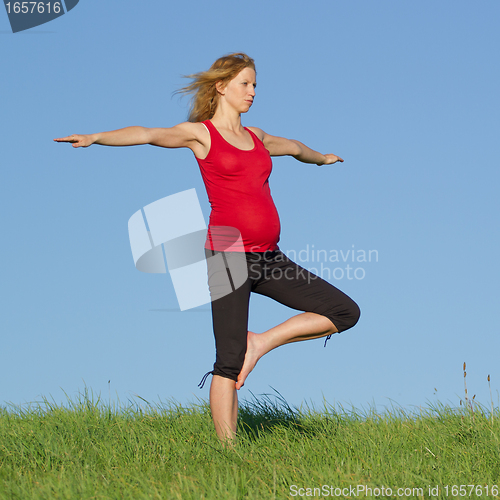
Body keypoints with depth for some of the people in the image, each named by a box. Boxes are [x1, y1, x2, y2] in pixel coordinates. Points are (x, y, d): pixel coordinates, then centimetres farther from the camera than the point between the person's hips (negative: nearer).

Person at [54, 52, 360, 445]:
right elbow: (147, 134, -16)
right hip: (228, 254, -7)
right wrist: (95, 137, -31)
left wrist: (321, 158, 59)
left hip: (267, 258, 7)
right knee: (230, 362, -9)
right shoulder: (200, 133, 1)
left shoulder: (255, 137, 19)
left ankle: (260, 343, 8)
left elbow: (293, 147, 40)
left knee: (345, 312, 3)